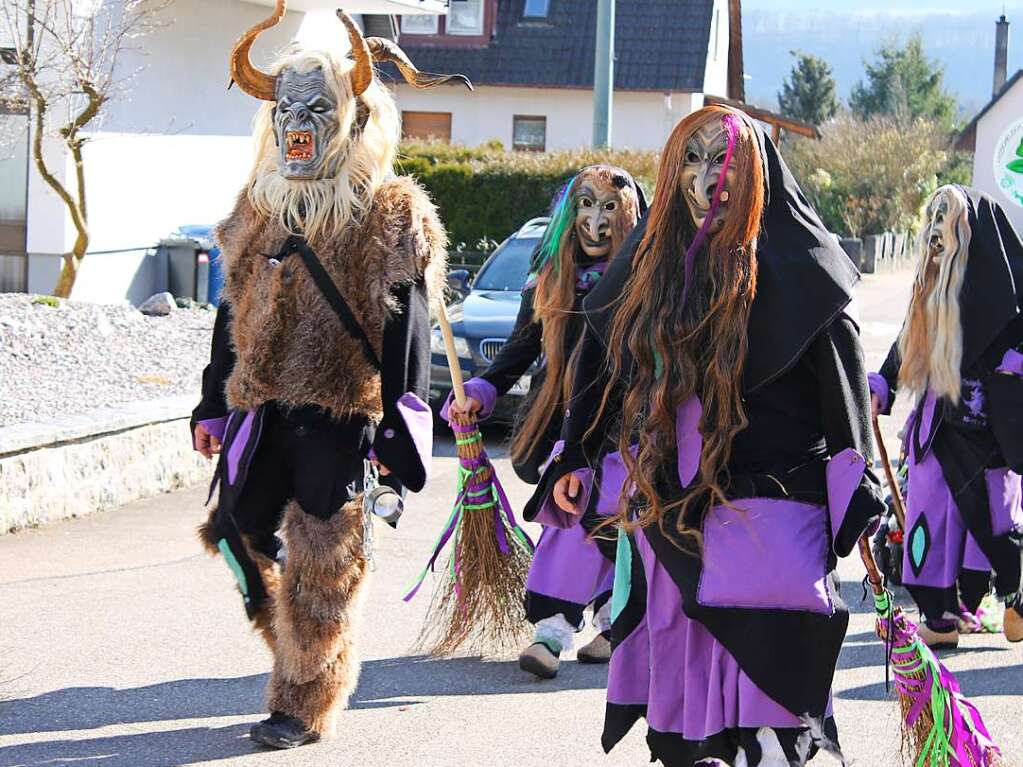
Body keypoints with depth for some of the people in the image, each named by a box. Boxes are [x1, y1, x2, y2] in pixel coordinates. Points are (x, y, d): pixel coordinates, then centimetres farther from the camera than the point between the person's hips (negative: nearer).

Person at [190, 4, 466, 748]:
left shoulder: (394, 217, -5)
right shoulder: (261, 207, 14)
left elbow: (405, 328, -9)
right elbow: (234, 314, 19)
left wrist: (397, 430, -15)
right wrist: (216, 404, 17)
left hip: (338, 415, -6)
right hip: (261, 408, 6)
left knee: (320, 565, -3)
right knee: (239, 532, 6)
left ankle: (303, 706, 8)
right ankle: (297, 648, 28)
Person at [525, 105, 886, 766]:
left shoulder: (795, 270, -2)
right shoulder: (652, 266, 14)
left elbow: (845, 389, -4)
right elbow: (603, 366, 22)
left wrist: (859, 509, -9)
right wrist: (575, 463, 14)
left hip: (767, 513, -5)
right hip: (665, 509, 5)